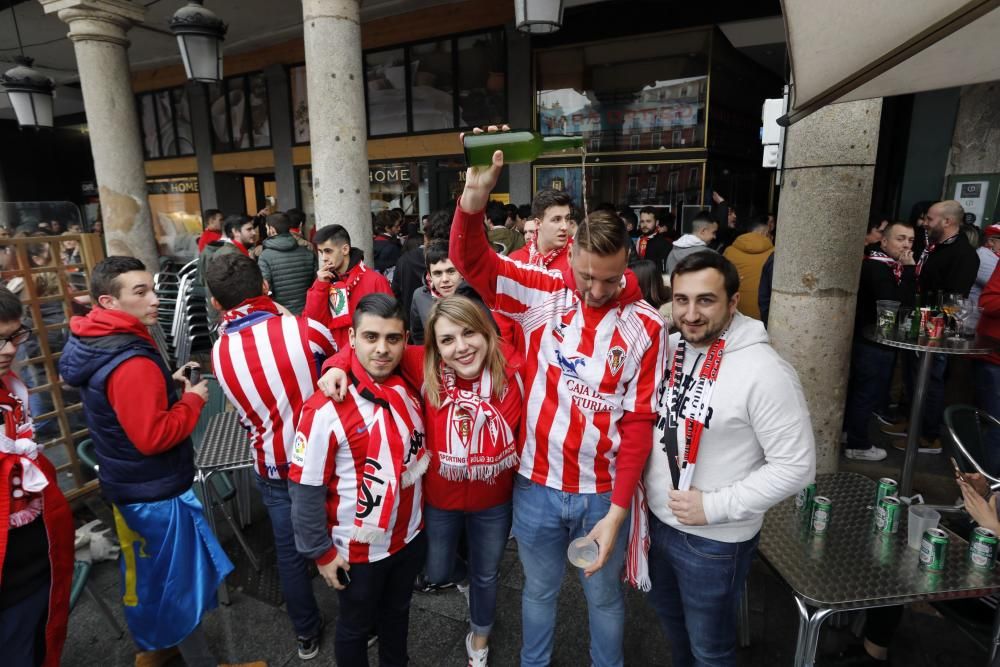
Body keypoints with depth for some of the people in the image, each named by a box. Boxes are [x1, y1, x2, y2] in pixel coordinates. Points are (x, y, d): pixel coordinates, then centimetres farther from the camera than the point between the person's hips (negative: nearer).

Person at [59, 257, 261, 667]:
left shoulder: (97, 346, 1)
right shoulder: (131, 363, -30)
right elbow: (153, 436, -30)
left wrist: (165, 383, 3)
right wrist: (192, 400, -18)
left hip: (130, 483, 10)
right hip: (155, 491, -10)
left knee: (146, 571, 26)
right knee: (177, 580, 7)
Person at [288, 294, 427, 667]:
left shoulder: (411, 387, -9)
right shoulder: (327, 407, -26)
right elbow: (305, 488, -18)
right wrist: (321, 552, -11)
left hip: (411, 535, 5)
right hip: (358, 549, -5)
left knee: (398, 612, 29)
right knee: (355, 626, 21)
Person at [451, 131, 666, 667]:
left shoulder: (645, 325, -10)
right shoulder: (542, 296, -9)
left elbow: (639, 422, -9)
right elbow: (471, 262, -19)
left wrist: (617, 510, -10)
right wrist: (474, 199, -38)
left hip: (603, 493, 0)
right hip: (536, 485, 1)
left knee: (604, 596, 24)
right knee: (538, 590, 25)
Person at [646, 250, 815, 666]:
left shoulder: (764, 371, -24)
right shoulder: (667, 348, -4)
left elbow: (796, 467, -19)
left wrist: (714, 506, -20)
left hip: (715, 541, -6)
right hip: (657, 519, 6)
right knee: (667, 612, 29)